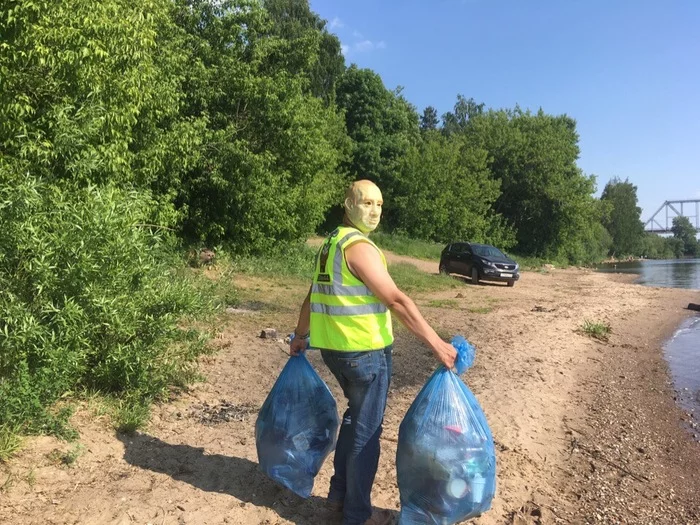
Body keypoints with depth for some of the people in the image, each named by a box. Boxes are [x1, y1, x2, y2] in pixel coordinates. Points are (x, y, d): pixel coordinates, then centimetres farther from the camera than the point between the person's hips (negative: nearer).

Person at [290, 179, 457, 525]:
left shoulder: (330, 244, 12)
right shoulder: (359, 246, -17)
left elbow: (313, 296, 19)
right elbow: (396, 301, -24)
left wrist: (300, 335, 29)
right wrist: (436, 344, -23)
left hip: (335, 349, 9)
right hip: (365, 352, -9)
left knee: (355, 416, 24)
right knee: (366, 429, 5)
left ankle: (339, 493, 35)